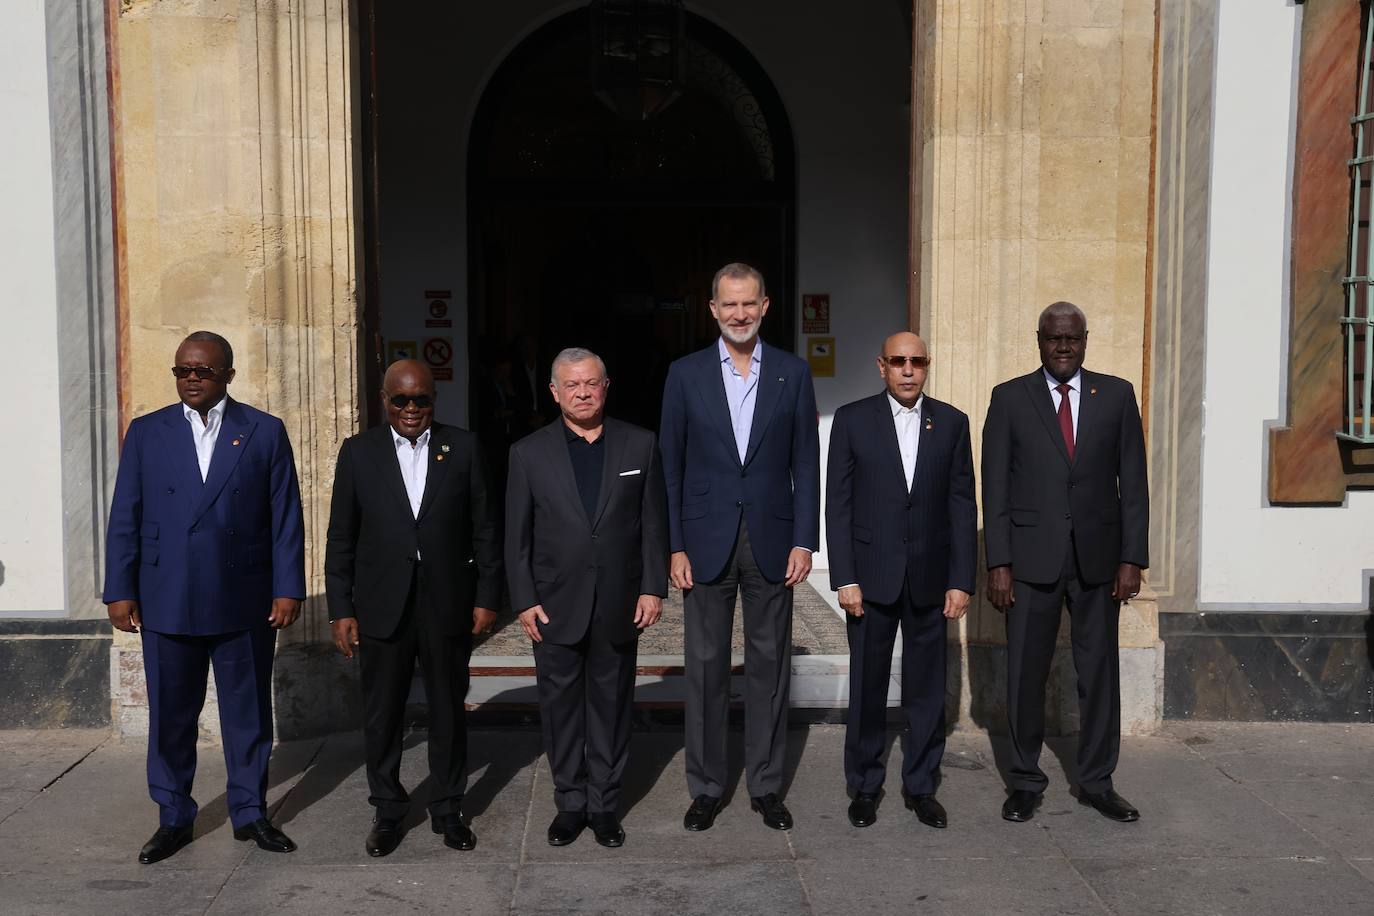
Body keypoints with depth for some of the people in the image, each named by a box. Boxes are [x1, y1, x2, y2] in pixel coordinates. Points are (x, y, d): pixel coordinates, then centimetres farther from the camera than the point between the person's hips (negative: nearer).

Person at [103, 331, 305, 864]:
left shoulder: (265, 432, 2)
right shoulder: (146, 432, 6)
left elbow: (286, 518, 0)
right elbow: (125, 518, 5)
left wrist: (287, 589, -4)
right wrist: (120, 590, -1)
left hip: (244, 602, -1)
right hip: (166, 601, 1)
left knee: (248, 713, 9)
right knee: (170, 716, 8)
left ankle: (250, 813, 23)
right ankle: (174, 819, 23)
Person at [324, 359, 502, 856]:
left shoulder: (462, 447, 2)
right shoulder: (358, 451, 2)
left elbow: (483, 529, 3)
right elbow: (341, 538, 3)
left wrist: (486, 596, 0)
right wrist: (340, 609, -1)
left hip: (447, 604, 0)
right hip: (382, 607, 0)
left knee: (448, 712, 11)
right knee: (382, 716, 9)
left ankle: (449, 809, 26)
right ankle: (387, 811, 26)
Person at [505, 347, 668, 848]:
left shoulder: (640, 445, 2)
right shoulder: (529, 453, 1)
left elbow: (654, 523, 3)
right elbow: (517, 537, 2)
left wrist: (652, 587, -3)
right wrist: (524, 600, -3)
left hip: (618, 606, 0)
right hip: (556, 607, 0)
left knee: (611, 706, 9)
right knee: (560, 707, 8)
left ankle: (604, 804, 22)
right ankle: (569, 803, 23)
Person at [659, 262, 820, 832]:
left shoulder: (793, 373, 4)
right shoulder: (686, 374, 2)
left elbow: (806, 463, 3)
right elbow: (670, 465, 2)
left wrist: (804, 541, -4)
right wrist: (674, 546, -4)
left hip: (771, 541, 1)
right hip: (707, 542, 0)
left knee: (769, 664, 8)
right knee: (706, 666, 6)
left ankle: (766, 786, 21)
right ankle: (705, 788, 18)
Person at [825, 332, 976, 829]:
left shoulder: (951, 422, 5)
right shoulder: (852, 419, 0)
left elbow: (963, 505, 4)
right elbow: (837, 504, -2)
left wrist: (961, 580, -2)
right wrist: (845, 578, -8)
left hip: (930, 578, 2)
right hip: (872, 576, -1)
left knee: (927, 689, 8)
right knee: (867, 687, 7)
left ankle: (921, 786, 23)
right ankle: (864, 787, 22)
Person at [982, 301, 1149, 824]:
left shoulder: (1116, 395, 5)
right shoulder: (1010, 398, 2)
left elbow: (1133, 482, 4)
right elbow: (995, 487, -1)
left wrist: (1132, 558, -3)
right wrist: (998, 563, -7)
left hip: (1097, 558, 1)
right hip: (1032, 558, -1)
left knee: (1099, 673, 8)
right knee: (1025, 674, 4)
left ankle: (1097, 782, 23)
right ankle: (1026, 781, 19)